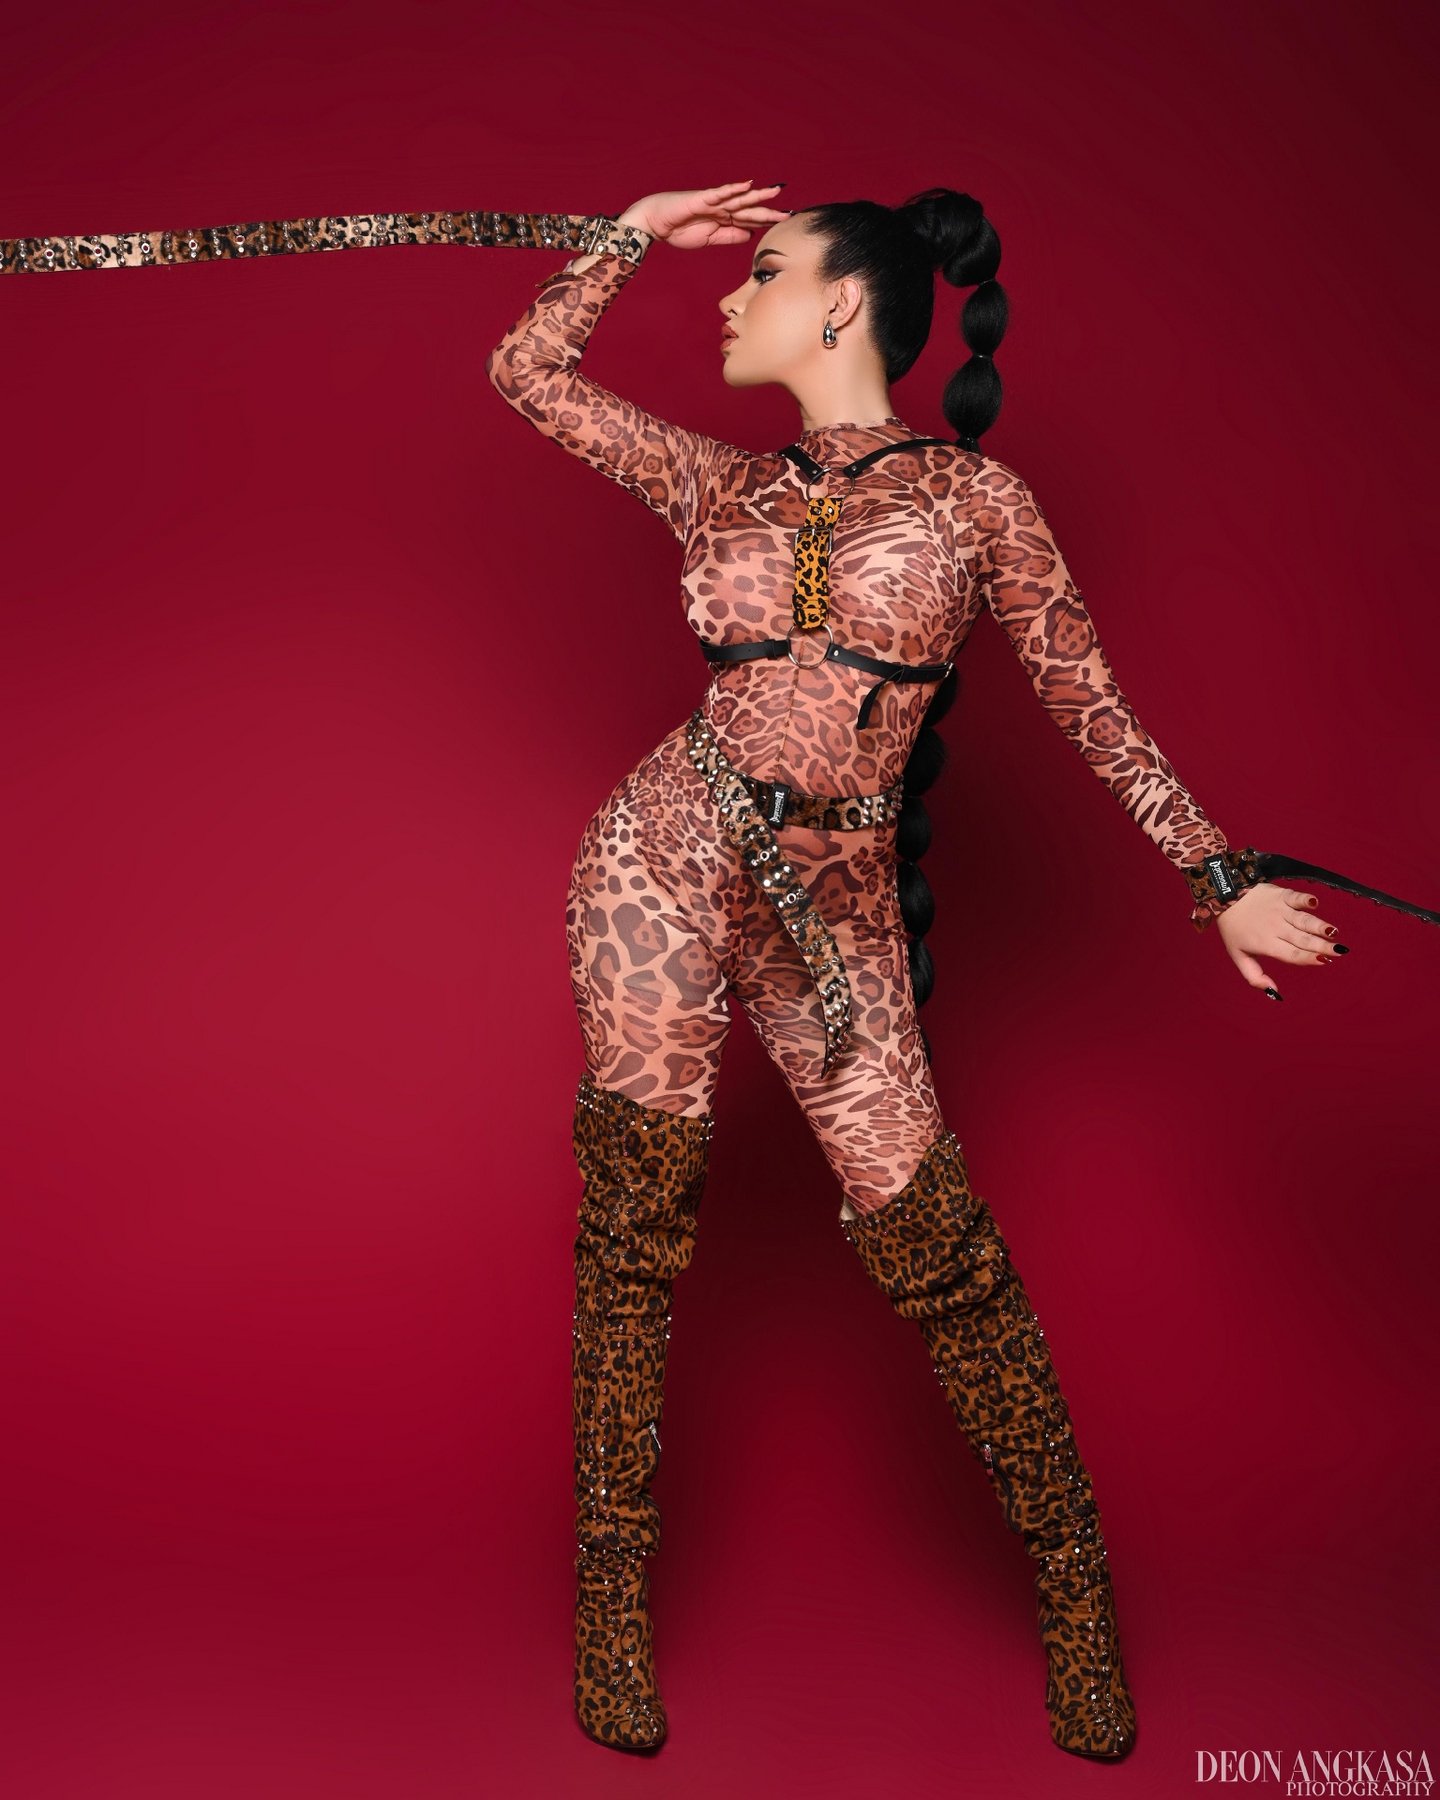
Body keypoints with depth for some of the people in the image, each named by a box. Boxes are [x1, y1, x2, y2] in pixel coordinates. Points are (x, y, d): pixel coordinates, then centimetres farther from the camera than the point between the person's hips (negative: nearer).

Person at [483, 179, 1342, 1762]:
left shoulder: (973, 497, 3)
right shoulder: (723, 488, 11)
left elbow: (1088, 703, 6)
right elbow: (524, 369, 18)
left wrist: (1218, 883, 6)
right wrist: (635, 231, 16)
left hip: (836, 908, -2)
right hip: (667, 858, 3)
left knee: (933, 1242, -2)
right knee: (633, 1228, 0)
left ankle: (1071, 1572, 18)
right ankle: (614, 1584, 16)